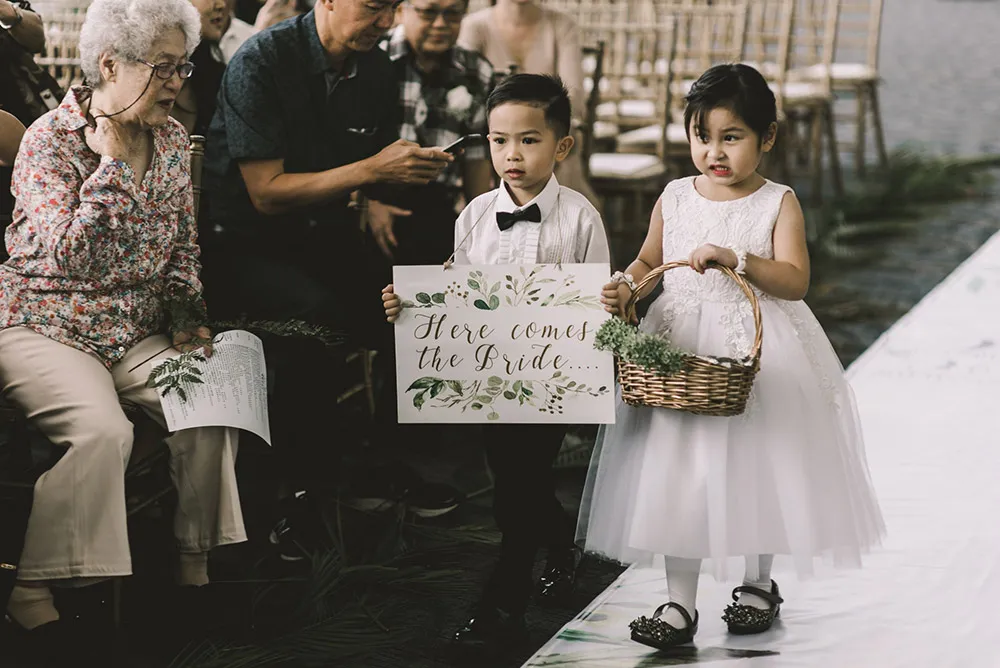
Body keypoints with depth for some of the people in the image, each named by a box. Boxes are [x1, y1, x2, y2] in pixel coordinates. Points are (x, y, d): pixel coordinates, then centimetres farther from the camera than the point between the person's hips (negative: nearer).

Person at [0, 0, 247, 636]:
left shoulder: (173, 140, 7)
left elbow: (184, 246, 18)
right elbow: (71, 257, -24)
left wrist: (186, 317, 3)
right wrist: (113, 159, -21)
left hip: (137, 332, 6)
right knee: (104, 430, -31)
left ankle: (196, 563, -4)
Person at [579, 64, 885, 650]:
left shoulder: (778, 203, -6)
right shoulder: (675, 198, 3)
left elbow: (795, 280, -17)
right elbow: (649, 260, 15)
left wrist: (737, 258, -30)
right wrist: (626, 286, -6)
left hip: (755, 347, -2)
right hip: (680, 346, 3)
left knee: (754, 467, 9)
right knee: (678, 468, -2)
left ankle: (760, 582, 31)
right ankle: (680, 603, 5)